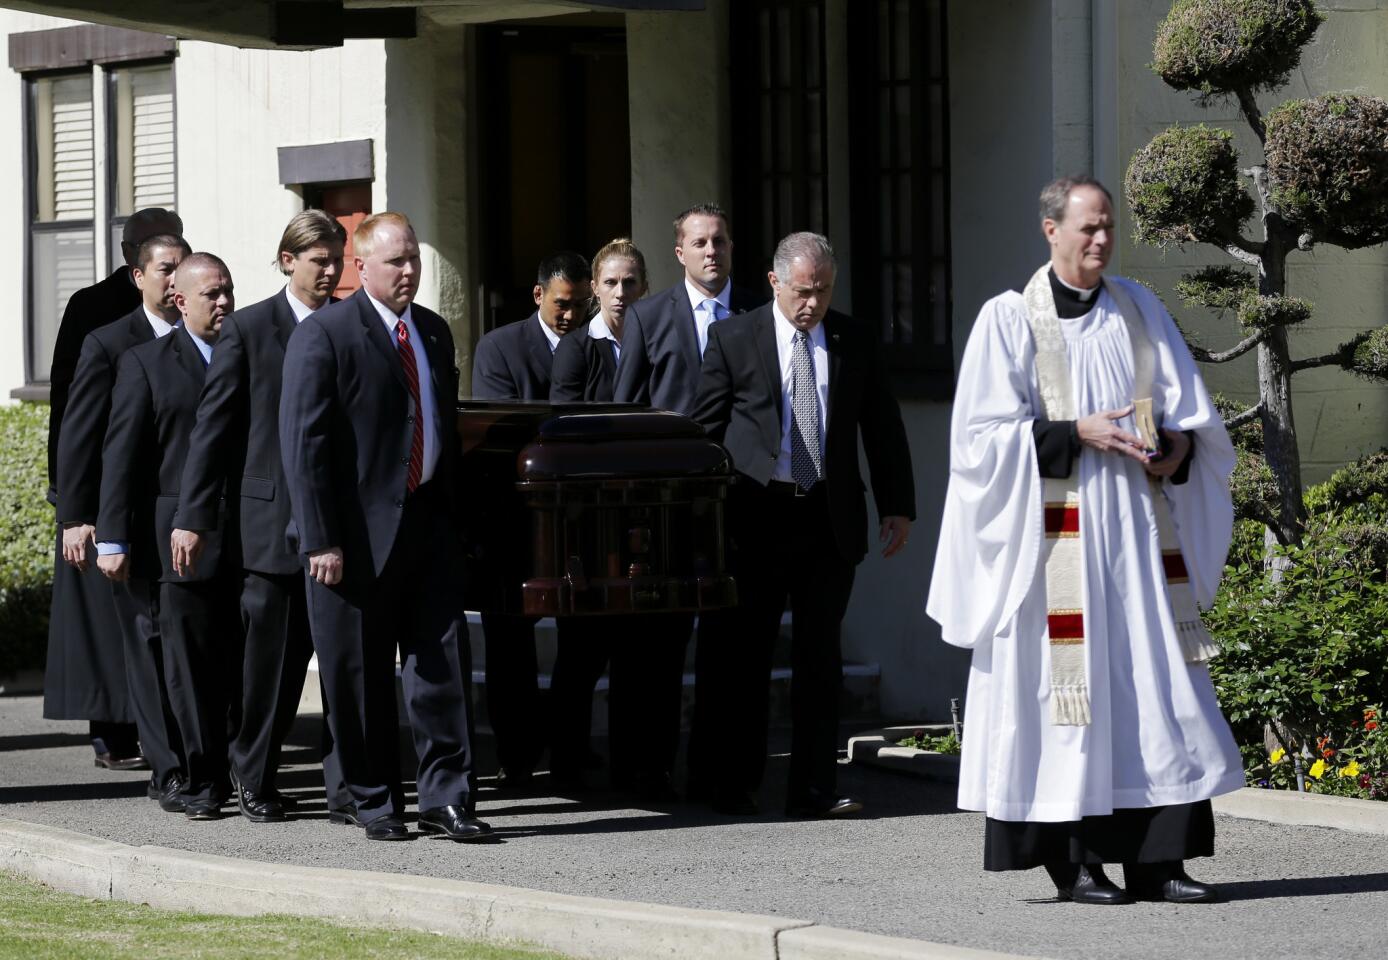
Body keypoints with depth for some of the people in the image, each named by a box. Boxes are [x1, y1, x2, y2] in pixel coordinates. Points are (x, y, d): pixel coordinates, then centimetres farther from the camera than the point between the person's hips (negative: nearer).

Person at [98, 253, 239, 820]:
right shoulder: (146, 363, 4)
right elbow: (121, 455, 1)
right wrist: (113, 540, -6)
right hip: (183, 539, -3)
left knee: (248, 664, 3)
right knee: (191, 665, -2)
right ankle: (202, 784, 2)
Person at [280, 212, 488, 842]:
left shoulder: (434, 332, 14)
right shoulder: (323, 336, -7)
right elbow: (303, 444, -11)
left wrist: (454, 516, 15)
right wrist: (321, 540, -16)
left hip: (429, 524, 6)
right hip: (360, 534, -5)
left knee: (444, 663, 0)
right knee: (361, 675, 2)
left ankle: (445, 799, 3)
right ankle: (373, 801, 13)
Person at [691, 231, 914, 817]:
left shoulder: (854, 342, 9)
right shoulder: (733, 338, 2)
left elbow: (882, 427, 13)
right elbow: (705, 428, 4)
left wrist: (897, 506, 9)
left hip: (829, 521, 2)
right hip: (755, 520, -2)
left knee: (820, 658, 2)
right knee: (743, 658, 3)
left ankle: (814, 790, 4)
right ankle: (735, 785, 12)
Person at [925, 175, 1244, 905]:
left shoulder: (1139, 311, 13)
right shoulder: (1009, 320, 0)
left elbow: (1192, 410, 13)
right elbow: (985, 432, -7)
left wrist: (1177, 445, -9)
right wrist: (1078, 434, -16)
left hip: (1137, 525, 4)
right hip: (1059, 535, -4)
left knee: (1157, 682, -2)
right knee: (1068, 682, -6)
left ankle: (1157, 859, -1)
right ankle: (1075, 860, -1)